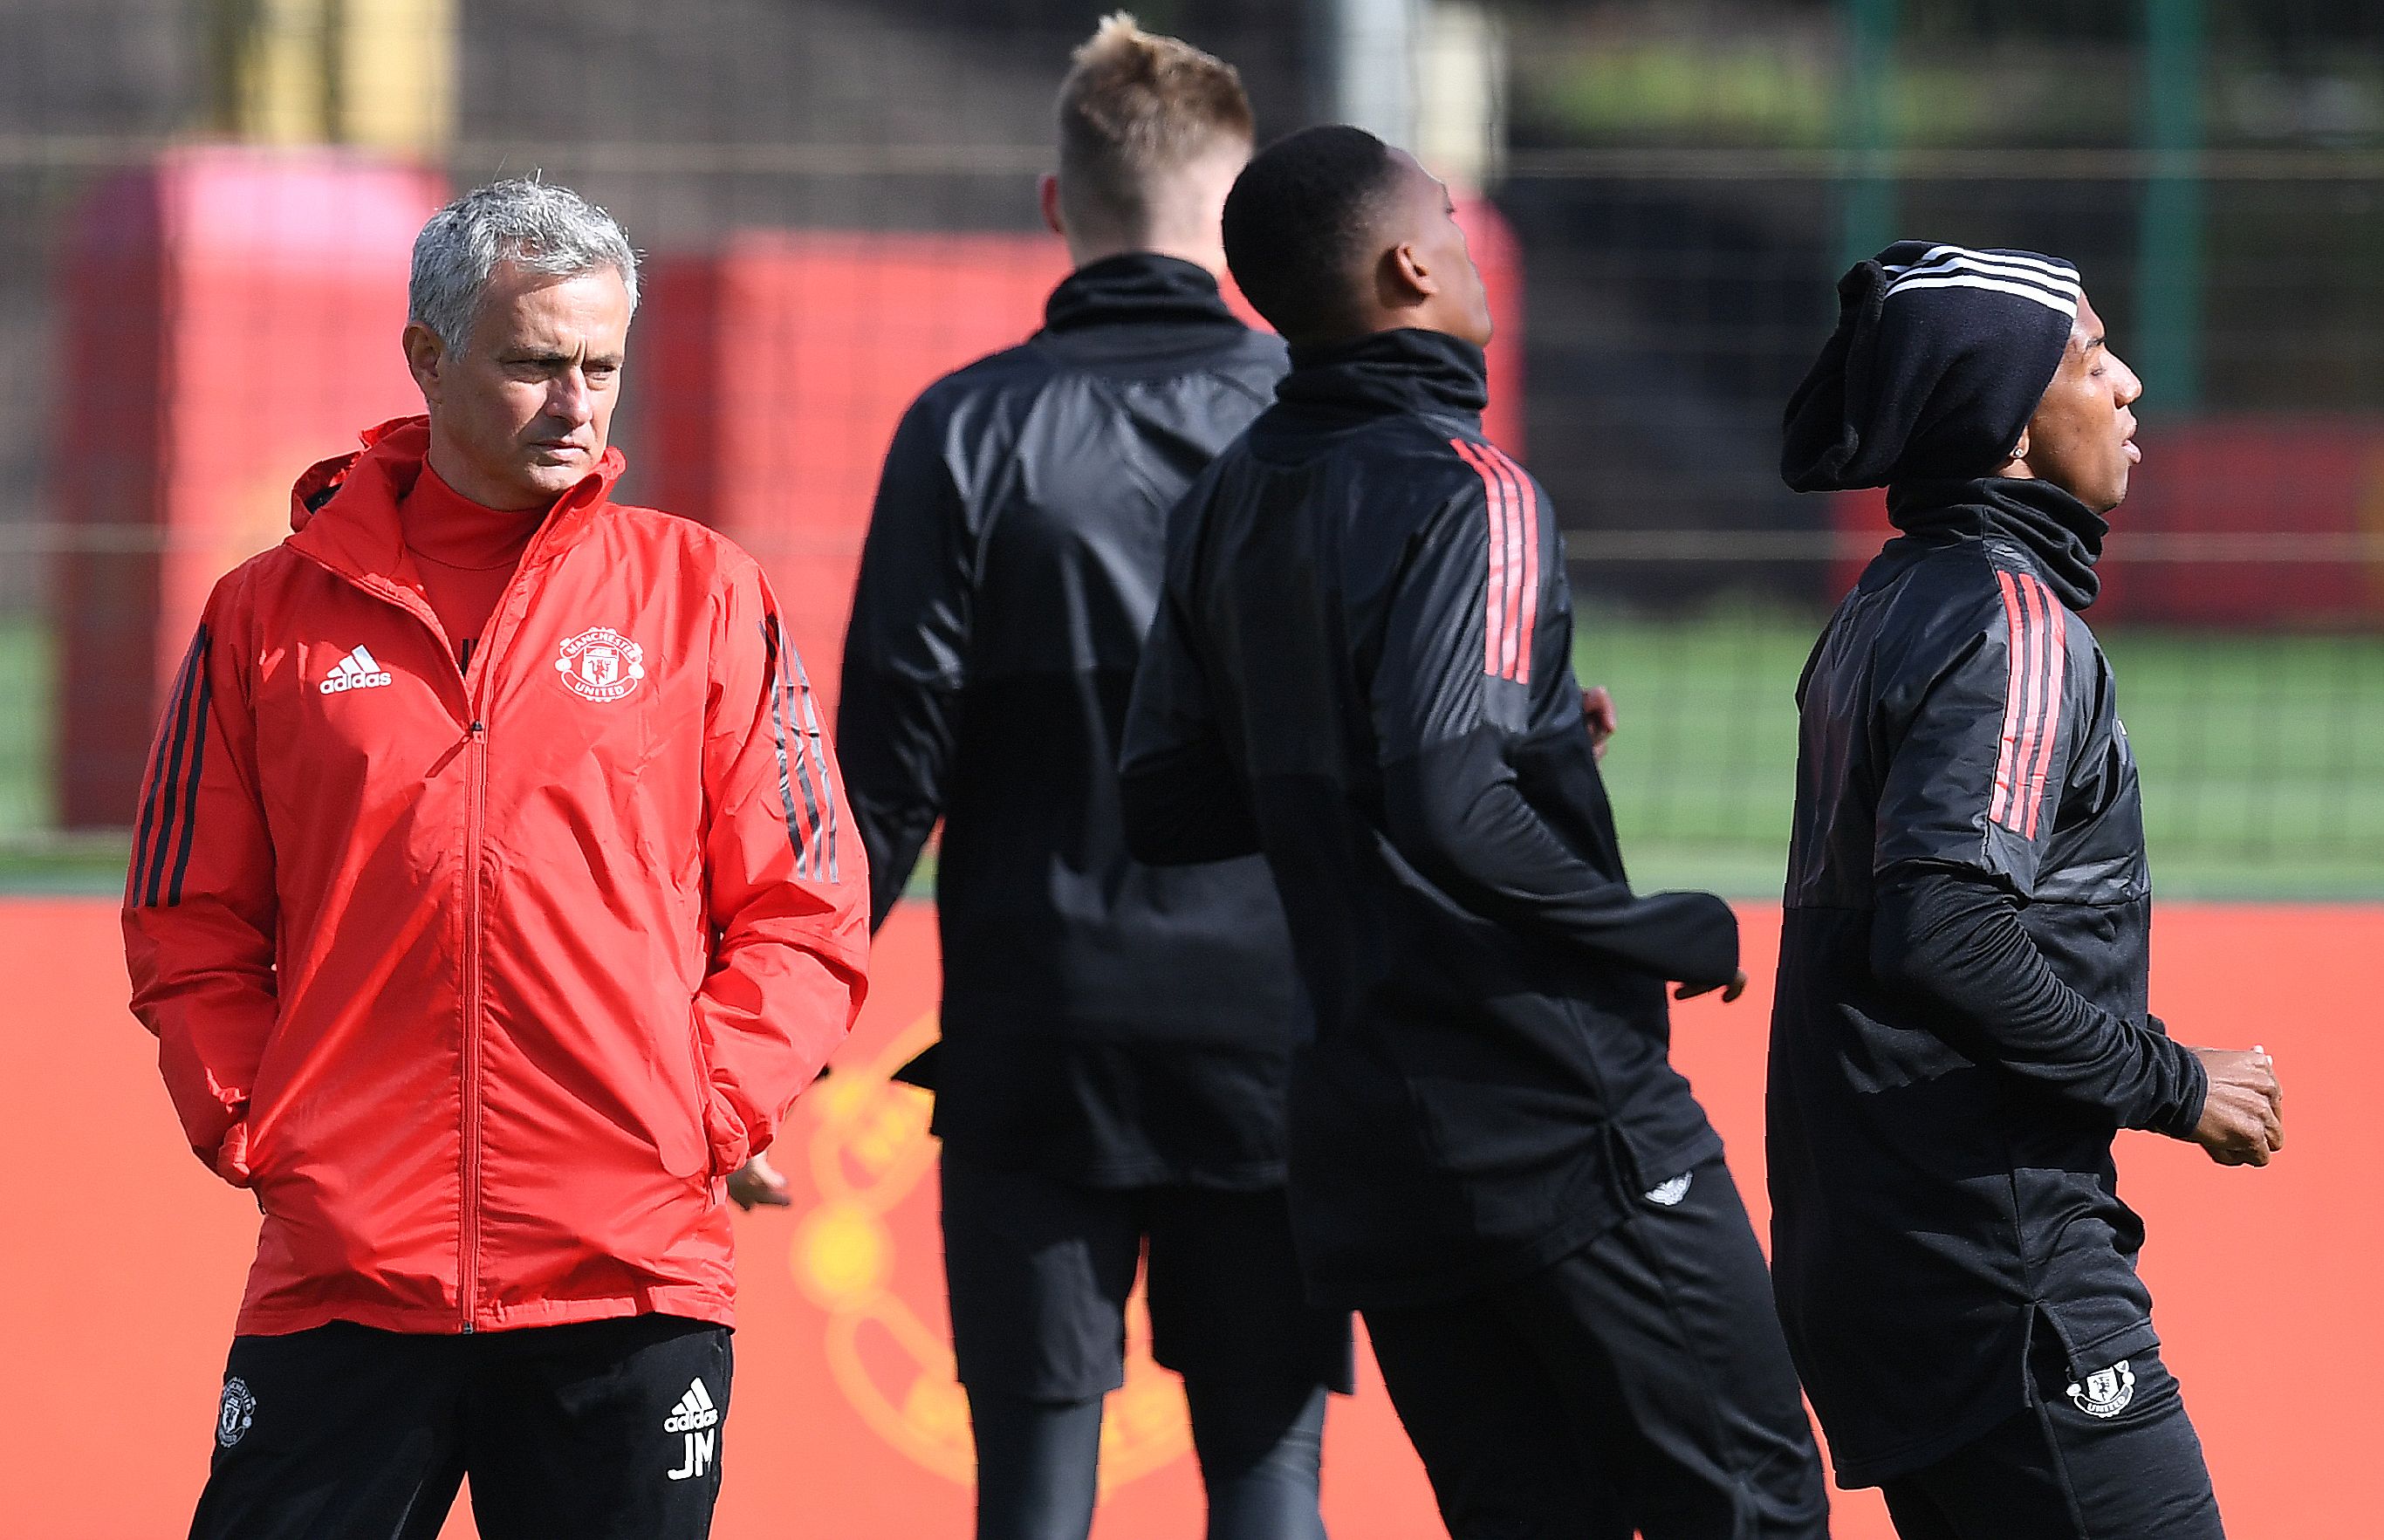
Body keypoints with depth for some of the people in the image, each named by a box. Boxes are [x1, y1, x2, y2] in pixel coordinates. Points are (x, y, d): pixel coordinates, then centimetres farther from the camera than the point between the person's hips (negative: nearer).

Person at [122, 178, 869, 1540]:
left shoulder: (703, 596, 7)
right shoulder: (275, 614, 8)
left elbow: (806, 914, 7)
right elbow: (188, 925, 12)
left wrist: (705, 1111, -4)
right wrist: (252, 1124, -1)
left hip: (629, 1281, 0)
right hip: (342, 1282, 0)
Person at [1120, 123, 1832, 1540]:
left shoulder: (1232, 505, 9)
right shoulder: (1468, 495, -15)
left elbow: (1165, 807, 15)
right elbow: (1453, 812, -27)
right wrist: (1671, 934, -13)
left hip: (1370, 1141, 8)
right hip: (1563, 1118, -8)